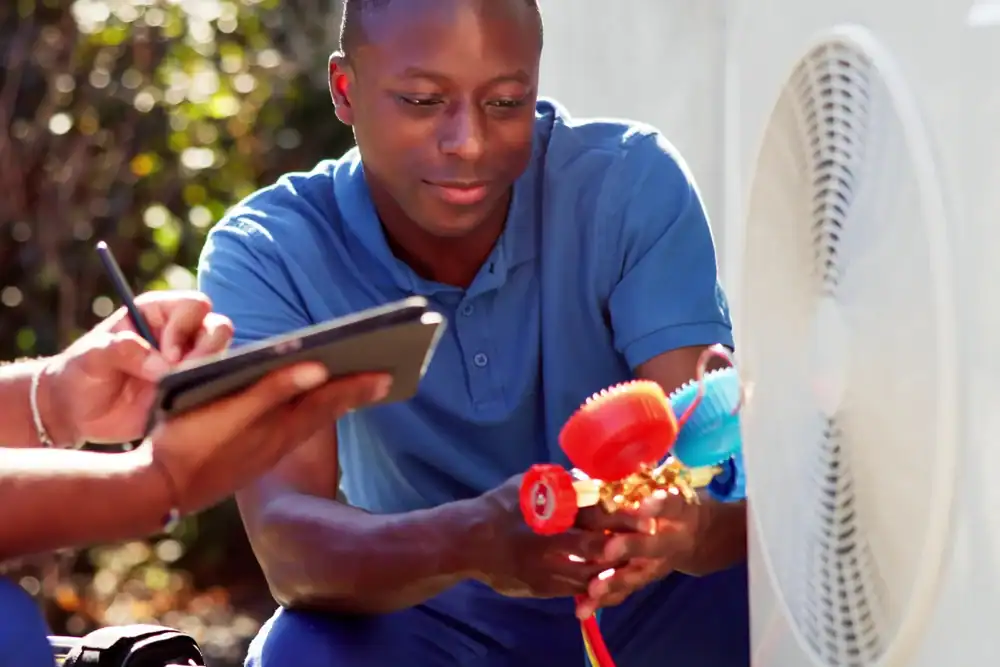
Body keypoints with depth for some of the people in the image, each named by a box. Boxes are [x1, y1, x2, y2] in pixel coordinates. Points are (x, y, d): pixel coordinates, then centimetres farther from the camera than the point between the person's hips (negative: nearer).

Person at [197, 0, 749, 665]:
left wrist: (688, 522, -47)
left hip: (653, 606, 1)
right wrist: (467, 541, -50)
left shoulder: (632, 185, -14)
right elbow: (286, 545, -29)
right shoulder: (264, 256, -16)